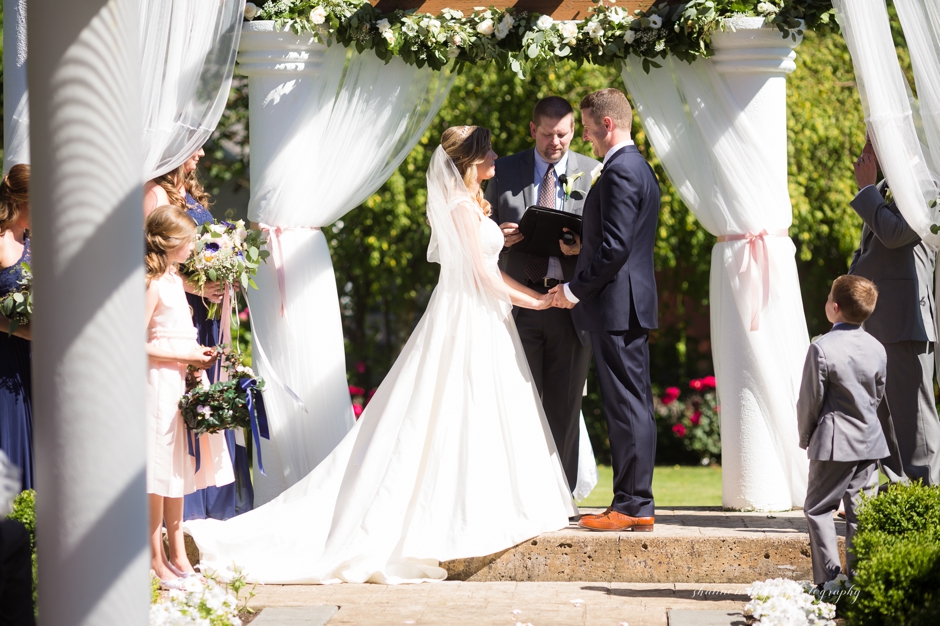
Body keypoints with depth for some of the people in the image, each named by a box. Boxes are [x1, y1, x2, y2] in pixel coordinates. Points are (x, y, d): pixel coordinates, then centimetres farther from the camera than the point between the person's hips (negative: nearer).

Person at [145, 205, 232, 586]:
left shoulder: (174, 280, 13)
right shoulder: (151, 285, -15)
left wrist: (199, 354, 9)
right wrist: (186, 358, -17)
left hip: (182, 382, 9)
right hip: (159, 383, -9)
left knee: (179, 470, 14)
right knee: (158, 473, -5)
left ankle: (177, 555, 21)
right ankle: (156, 559, 1)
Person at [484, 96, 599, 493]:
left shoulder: (594, 173, 7)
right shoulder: (505, 171, 10)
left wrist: (583, 245, -15)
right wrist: (499, 237, -7)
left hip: (570, 303, 0)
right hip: (520, 303, 0)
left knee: (565, 406, 3)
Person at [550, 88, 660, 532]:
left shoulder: (619, 172, -15)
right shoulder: (640, 169, 17)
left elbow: (615, 247, -22)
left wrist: (575, 289, -14)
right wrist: (581, 243, 15)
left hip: (616, 306, -11)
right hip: (634, 306, 11)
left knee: (626, 407, -8)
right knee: (634, 406, 11)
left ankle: (632, 506, -7)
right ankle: (636, 504, 14)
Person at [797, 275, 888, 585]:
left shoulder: (821, 349, -14)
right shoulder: (877, 349, 3)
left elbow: (810, 400, -9)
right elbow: (878, 395, 12)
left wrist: (805, 437, 5)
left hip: (834, 443, -5)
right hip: (870, 443, 5)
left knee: (818, 509, 3)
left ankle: (828, 579, -5)